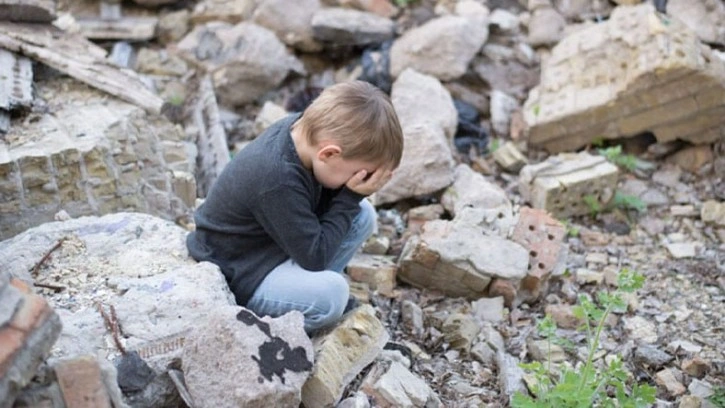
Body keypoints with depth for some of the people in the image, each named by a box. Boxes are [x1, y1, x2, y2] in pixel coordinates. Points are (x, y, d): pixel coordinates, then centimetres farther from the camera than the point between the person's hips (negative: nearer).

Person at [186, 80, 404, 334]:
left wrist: (354, 195, -17)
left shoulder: (304, 128, -11)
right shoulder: (277, 181, -35)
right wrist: (351, 197, -22)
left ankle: (311, 286, 7)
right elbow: (315, 256, -25)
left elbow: (320, 205, 2)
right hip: (235, 278, -9)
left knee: (363, 215, 1)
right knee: (330, 294, -31)